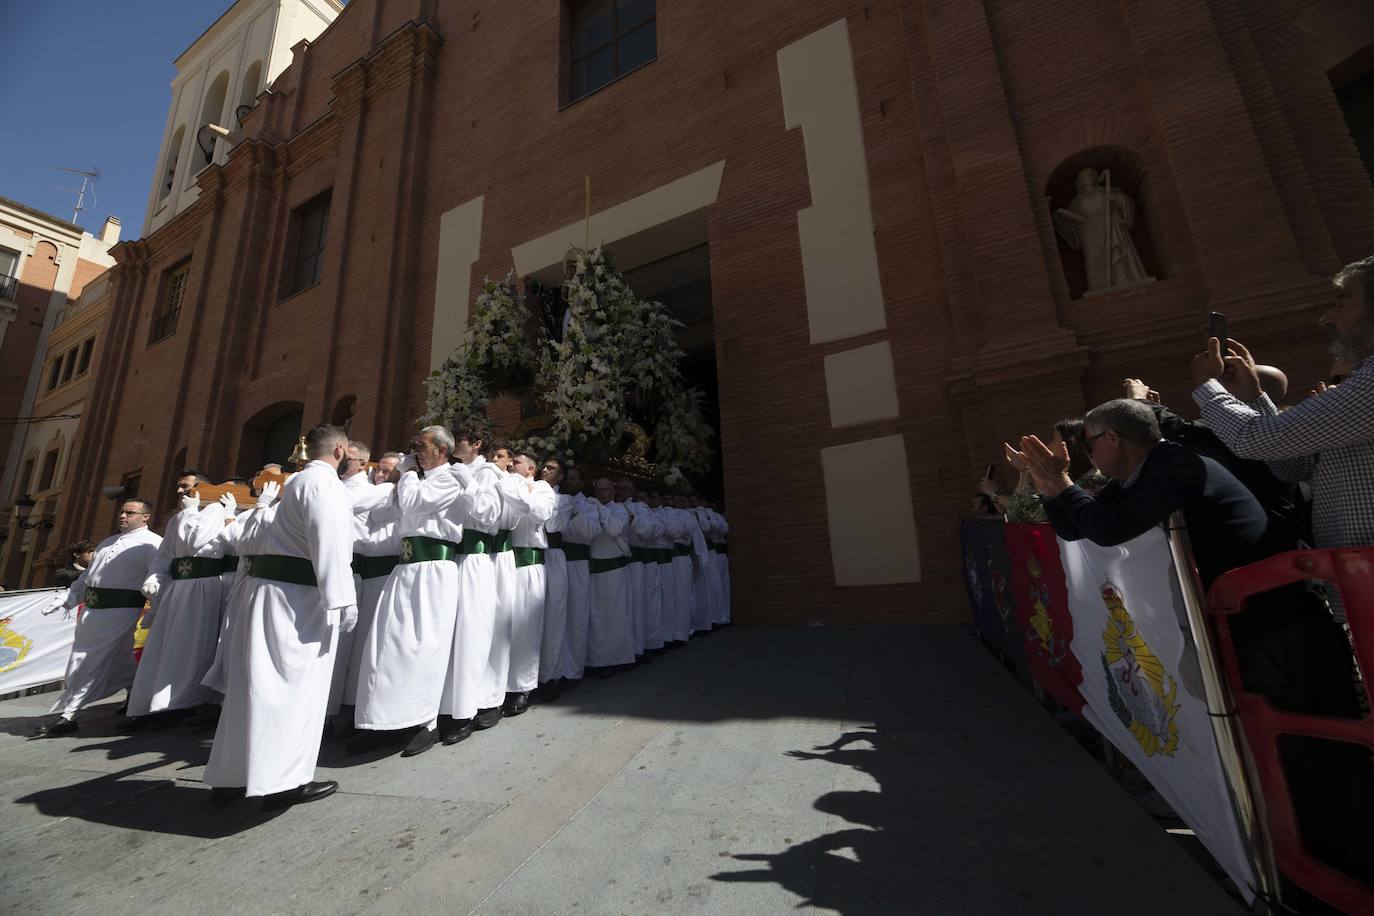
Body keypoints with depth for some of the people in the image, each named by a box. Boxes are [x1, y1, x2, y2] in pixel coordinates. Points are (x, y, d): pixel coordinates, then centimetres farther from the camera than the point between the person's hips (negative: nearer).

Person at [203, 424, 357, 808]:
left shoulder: (299, 481, 21)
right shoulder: (323, 482, -12)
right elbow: (329, 543, -21)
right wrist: (343, 598, -21)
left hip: (271, 585, 10)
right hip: (296, 592, -10)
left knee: (258, 681, 14)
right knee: (297, 683, -4)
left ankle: (231, 776, 23)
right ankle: (285, 780, 2)